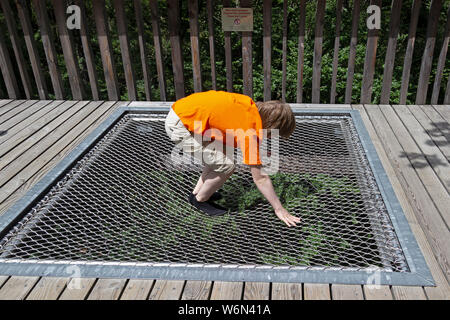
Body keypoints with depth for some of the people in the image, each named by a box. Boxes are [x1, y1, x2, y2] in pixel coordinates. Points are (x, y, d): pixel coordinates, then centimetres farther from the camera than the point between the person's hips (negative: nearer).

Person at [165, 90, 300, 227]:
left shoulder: (252, 106, 1)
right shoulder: (249, 131, -20)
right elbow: (260, 178, -14)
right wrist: (279, 209, -5)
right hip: (179, 126, -9)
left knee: (219, 156, 18)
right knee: (226, 165, -8)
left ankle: (197, 192, 30)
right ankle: (199, 200, 13)